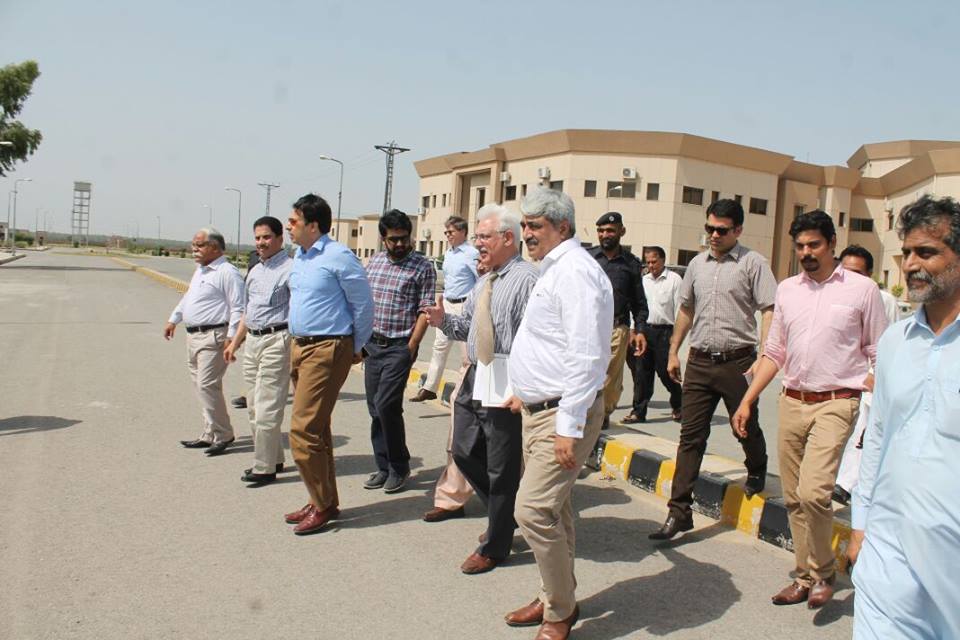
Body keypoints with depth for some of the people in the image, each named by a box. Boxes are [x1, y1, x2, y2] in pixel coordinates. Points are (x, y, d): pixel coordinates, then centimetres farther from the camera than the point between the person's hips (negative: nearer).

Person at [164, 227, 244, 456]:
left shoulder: (227, 272, -13)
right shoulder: (200, 271, 18)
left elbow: (238, 308, -17)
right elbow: (187, 298, 32)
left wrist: (231, 337, -22)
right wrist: (173, 319, 33)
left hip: (213, 337, -10)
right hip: (193, 336, 10)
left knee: (207, 385, -12)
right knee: (202, 386, 12)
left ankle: (222, 435, -1)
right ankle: (209, 435, 20)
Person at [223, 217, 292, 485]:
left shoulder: (290, 269, -11)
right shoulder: (254, 270, 17)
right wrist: (235, 343, 25)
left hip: (276, 342, -9)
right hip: (252, 342, 9)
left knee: (267, 408, -6)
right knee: (254, 407, 16)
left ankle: (264, 467, 4)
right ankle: (273, 459, 28)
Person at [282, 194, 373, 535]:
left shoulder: (338, 257, -14)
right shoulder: (299, 256, 12)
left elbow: (363, 305, -9)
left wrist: (355, 349, -1)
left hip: (327, 350, -9)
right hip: (299, 346, 9)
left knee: (304, 430, -10)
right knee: (317, 429, 14)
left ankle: (322, 505, 5)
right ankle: (325, 501, 25)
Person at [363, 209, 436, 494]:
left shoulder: (422, 267, -5)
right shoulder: (373, 263, 11)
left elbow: (425, 311, -8)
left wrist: (411, 347, -13)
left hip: (400, 346, -6)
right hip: (373, 344, 6)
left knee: (386, 405, -12)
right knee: (375, 408, 8)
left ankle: (399, 466, 6)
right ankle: (384, 467, 20)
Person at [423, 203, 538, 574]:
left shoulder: (526, 279, -15)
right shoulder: (484, 282, 15)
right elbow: (467, 325, 20)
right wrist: (444, 321, 0)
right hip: (474, 378, 9)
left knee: (501, 467, 4)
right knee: (465, 452, 18)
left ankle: (495, 547, 20)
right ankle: (503, 517, 40)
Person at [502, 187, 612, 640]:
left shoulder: (575, 271, -17)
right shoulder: (554, 269, 15)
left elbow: (585, 357, -24)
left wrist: (569, 427, -25)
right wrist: (526, 393, 25)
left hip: (563, 414, -10)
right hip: (540, 409, 10)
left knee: (534, 510, -11)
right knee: (552, 509, 17)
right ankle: (555, 599, 31)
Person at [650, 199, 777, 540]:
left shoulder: (753, 263, -4)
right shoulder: (698, 264, 12)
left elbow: (769, 311, -9)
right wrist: (673, 351, 18)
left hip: (737, 361, -4)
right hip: (699, 361, 4)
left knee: (746, 428, 14)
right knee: (690, 436, 1)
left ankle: (757, 472, 46)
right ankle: (679, 512, 4)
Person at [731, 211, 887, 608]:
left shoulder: (862, 289, -2)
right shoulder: (787, 290, 11)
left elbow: (880, 356, 1)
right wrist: (747, 401, 10)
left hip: (835, 404, -5)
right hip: (792, 402, 5)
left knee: (812, 492, -17)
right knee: (793, 498, 8)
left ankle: (823, 574, 5)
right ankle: (805, 577, 23)